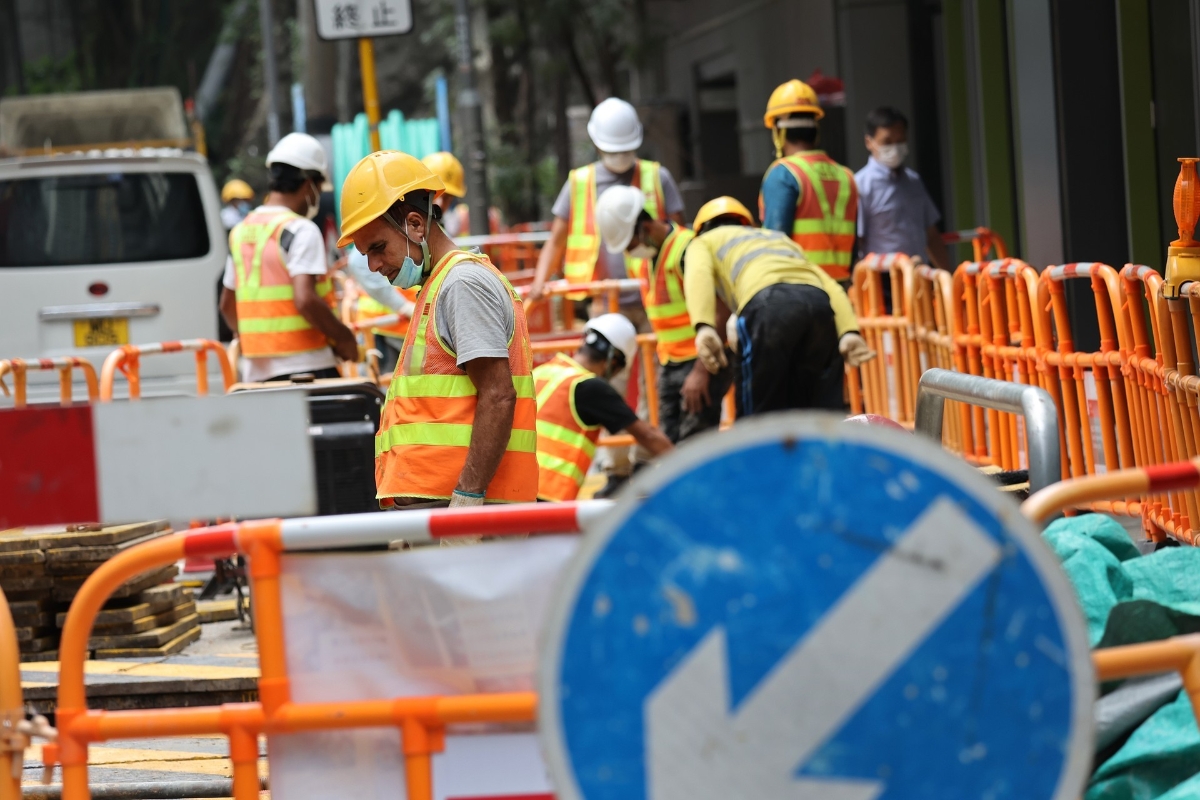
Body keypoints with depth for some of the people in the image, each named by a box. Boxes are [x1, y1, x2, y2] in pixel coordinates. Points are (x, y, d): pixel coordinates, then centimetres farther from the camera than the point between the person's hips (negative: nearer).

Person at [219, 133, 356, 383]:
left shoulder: (241, 231, 14)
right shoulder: (301, 231, -10)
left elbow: (227, 305, 22)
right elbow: (305, 300, -21)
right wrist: (344, 337, -9)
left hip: (256, 371, 8)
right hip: (304, 368, -8)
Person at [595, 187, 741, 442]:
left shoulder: (687, 250, -20)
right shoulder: (645, 256, 8)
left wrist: (701, 371, -25)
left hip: (703, 361, -9)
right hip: (670, 361, 9)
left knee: (693, 440, -14)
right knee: (671, 441, 5)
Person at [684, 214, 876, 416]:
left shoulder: (704, 242, 32)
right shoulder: (779, 238, 43)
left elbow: (698, 275, 4)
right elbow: (830, 285, 23)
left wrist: (704, 328, -13)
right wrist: (849, 332, 7)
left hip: (769, 302, -4)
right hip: (818, 301, 4)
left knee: (759, 418, 2)